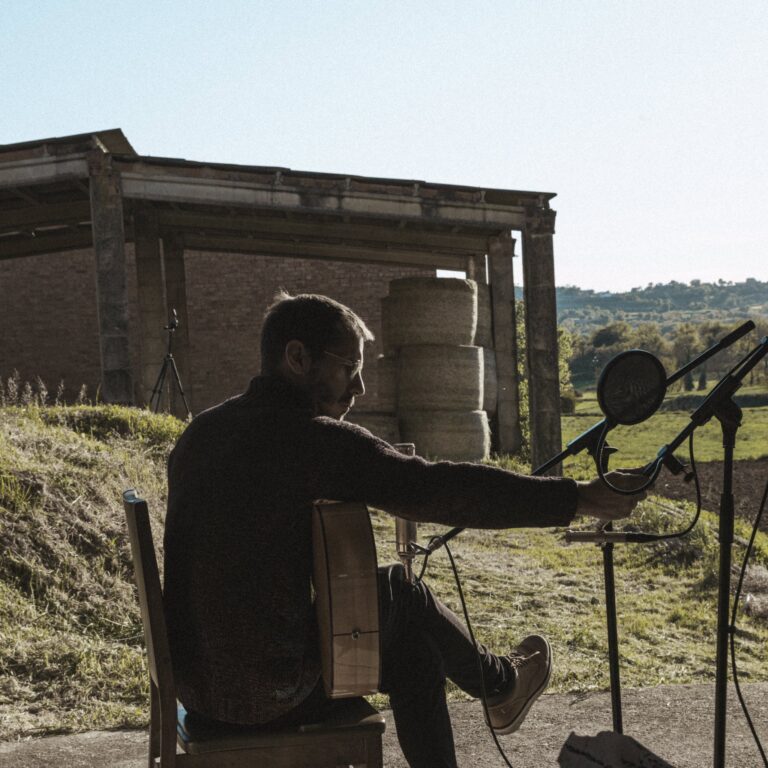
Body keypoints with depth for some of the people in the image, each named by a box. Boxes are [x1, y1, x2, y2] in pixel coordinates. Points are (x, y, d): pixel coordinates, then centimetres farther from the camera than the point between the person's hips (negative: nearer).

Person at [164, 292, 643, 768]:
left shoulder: (204, 429, 6)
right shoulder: (308, 437, -18)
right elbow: (440, 489, -20)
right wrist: (580, 499, -15)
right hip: (269, 693, -7)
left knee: (410, 637, 18)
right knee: (401, 594, 13)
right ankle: (500, 683, 37)